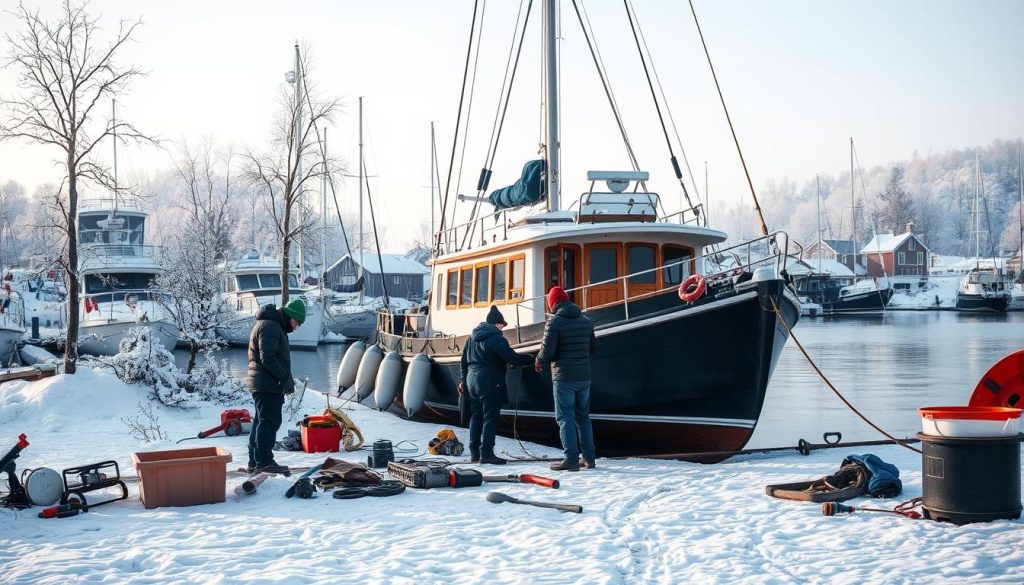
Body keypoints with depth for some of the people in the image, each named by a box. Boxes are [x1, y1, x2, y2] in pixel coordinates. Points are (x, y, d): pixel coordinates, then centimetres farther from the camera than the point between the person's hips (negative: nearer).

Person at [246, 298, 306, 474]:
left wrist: (286, 377, 17)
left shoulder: (276, 326, 21)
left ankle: (254, 461, 18)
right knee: (270, 421, -9)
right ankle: (264, 461, -8)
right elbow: (267, 358, -22)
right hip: (268, 385, -11)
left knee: (261, 420, 13)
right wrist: (285, 377, -20)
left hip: (262, 384, 11)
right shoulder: (270, 326, -14)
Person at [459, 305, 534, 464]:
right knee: (490, 417, -5)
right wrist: (531, 359, -5)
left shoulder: (472, 337, 15)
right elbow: (512, 358, -17)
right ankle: (486, 453, -9)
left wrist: (463, 380, 27)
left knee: (475, 417, 12)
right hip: (489, 382, -8)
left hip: (472, 379, 8)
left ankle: (474, 453, 13)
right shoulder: (496, 338, -12)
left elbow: (464, 360, 20)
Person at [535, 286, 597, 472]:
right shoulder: (586, 321, 9)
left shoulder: (555, 322, -11)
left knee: (565, 417, -2)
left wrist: (539, 362, 5)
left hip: (564, 377, -6)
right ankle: (589, 458, 16)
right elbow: (593, 346, 15)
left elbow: (547, 350, -15)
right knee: (583, 416, 15)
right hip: (584, 375, 6)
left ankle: (571, 459, -8)